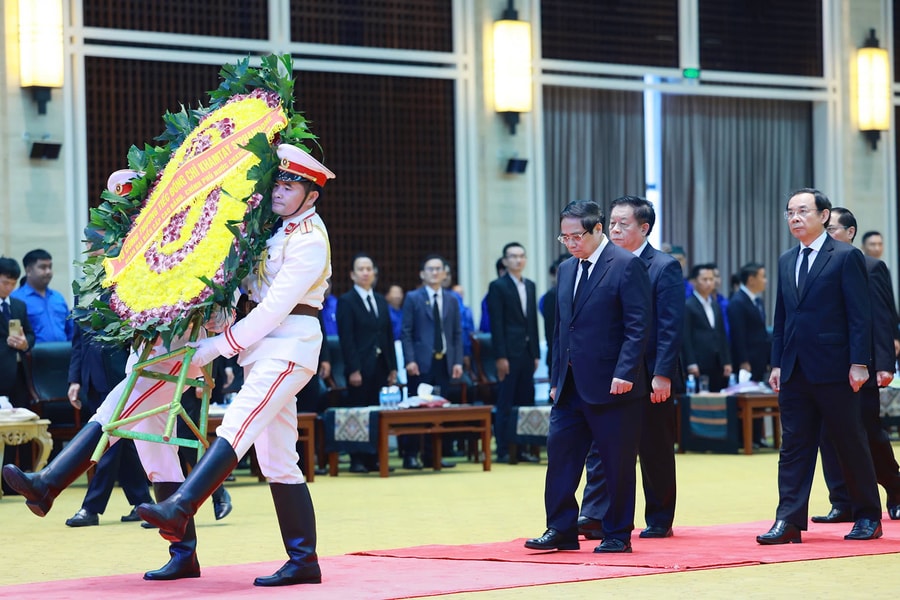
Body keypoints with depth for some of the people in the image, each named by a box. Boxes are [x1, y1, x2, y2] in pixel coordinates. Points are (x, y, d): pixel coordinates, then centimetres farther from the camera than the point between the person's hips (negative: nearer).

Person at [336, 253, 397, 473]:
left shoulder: (381, 301, 17)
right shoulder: (346, 302, -2)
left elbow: (389, 336, 16)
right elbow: (346, 339, -9)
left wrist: (392, 367, 9)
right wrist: (353, 369, -15)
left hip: (380, 366, 5)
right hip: (360, 368, -5)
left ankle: (373, 459, 7)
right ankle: (357, 460, 1)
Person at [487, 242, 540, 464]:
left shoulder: (530, 286, 16)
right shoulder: (498, 286, -3)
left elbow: (533, 321, 16)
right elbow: (496, 324, -9)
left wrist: (536, 353, 11)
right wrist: (500, 357, -14)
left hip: (527, 353, 6)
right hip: (509, 353, -6)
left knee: (525, 402, 6)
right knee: (505, 404, -4)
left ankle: (520, 448, 11)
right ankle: (503, 451, -1)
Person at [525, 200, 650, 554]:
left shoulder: (626, 265, -7)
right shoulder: (566, 270, 15)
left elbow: (638, 326, -12)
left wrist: (624, 373, -19)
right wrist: (556, 379, 13)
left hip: (611, 385, -7)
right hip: (571, 386, 7)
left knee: (617, 464, 1)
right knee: (560, 452, 3)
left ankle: (617, 535, 10)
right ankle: (561, 530, 9)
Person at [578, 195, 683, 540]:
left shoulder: (664, 268, -6)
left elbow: (671, 327, -12)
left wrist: (662, 375, -18)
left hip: (650, 377, -4)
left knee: (655, 451, 6)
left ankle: (659, 520, 16)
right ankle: (595, 516, -6)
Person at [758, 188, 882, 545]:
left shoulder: (846, 257, -5)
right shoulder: (786, 262, 14)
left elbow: (859, 314, -9)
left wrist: (859, 363, -14)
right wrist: (777, 363, 10)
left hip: (833, 369, -6)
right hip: (795, 371, 6)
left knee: (851, 444, 3)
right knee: (794, 446, 2)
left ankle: (868, 517, 15)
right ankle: (790, 521, 1)